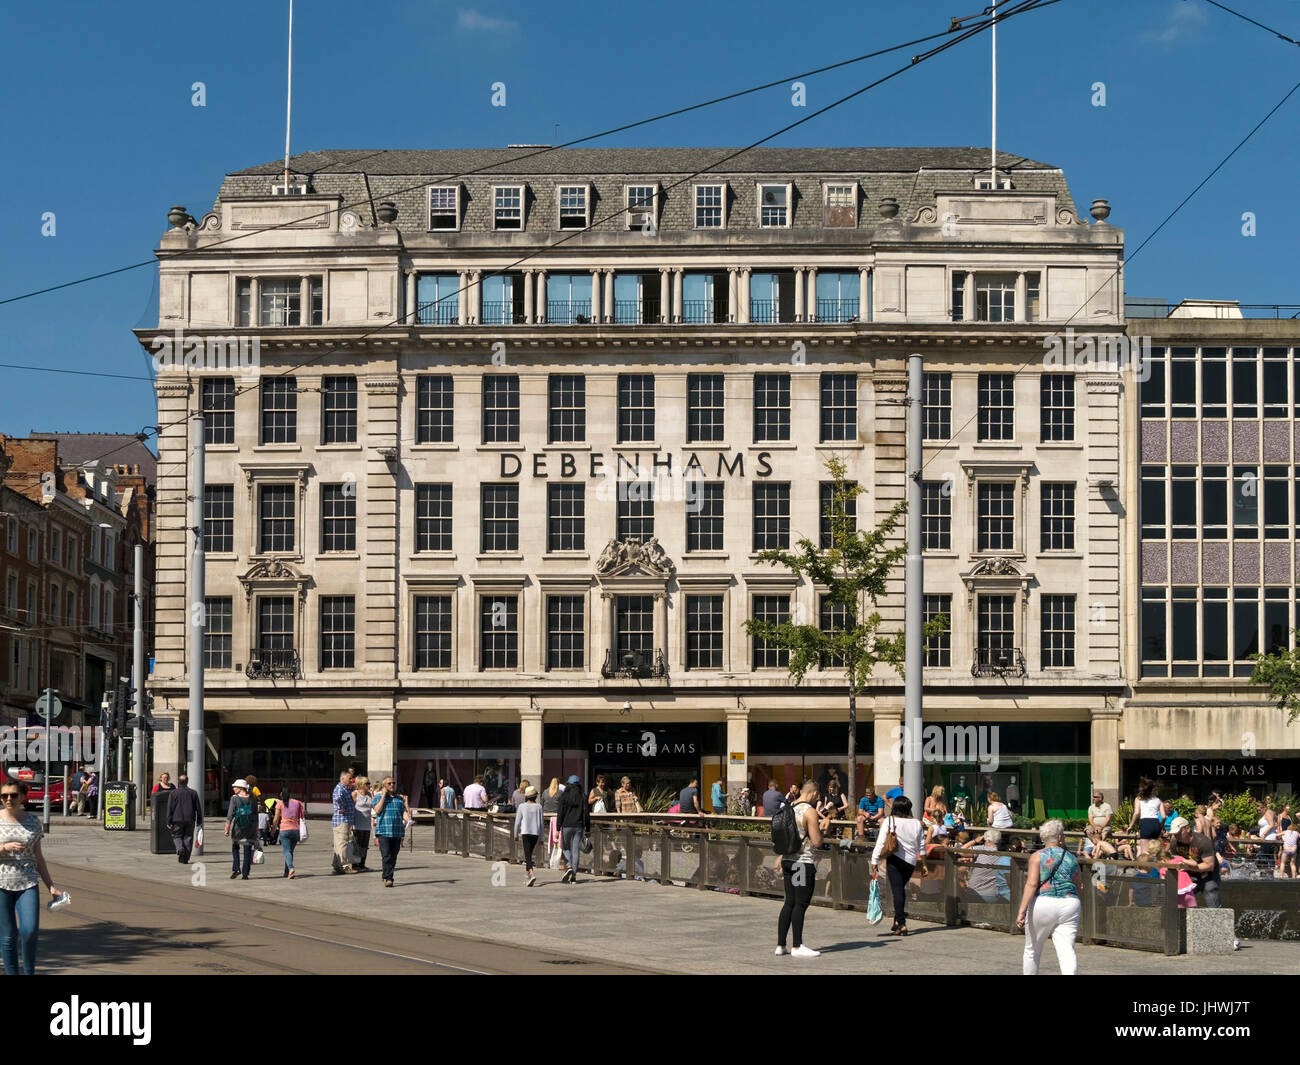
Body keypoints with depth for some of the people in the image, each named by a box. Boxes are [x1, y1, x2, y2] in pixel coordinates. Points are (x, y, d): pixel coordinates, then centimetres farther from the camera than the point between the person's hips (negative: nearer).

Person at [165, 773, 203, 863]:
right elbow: (198, 808, 7)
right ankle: (185, 858, 3)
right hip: (190, 820, 2)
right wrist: (199, 821, 13)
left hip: (177, 819, -2)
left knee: (177, 836, 11)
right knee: (188, 837, 7)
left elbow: (170, 808, -3)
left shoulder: (173, 793, 0)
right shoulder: (193, 793, 6)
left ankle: (180, 848, -18)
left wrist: (169, 822, 0)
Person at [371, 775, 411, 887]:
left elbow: (404, 812, 16)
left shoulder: (399, 798, 18)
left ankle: (389, 876, 14)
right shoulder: (378, 797, 5)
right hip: (383, 831, -4)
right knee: (386, 855, -13)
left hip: (397, 831, 4)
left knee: (393, 856, 6)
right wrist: (383, 796, -9)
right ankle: (387, 878, -17)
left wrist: (407, 819, -6)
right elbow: (377, 810, -9)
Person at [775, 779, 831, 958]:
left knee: (789, 902, 12)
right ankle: (797, 947, 0)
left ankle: (780, 945, 13)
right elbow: (817, 842, -14)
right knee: (801, 904, -2)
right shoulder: (810, 811, -13)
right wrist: (823, 827, 2)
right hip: (804, 862, -8)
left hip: (787, 860, 8)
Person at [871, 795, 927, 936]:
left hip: (895, 859, -4)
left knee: (897, 890, -4)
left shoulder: (889, 821, -4)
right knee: (901, 889, 21)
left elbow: (880, 843, -7)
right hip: (911, 861, 4)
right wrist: (924, 864, 19)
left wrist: (874, 862, -4)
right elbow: (921, 847, 10)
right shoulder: (917, 824, 5)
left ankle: (901, 924, -12)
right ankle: (898, 918, 22)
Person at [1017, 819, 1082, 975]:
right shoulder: (1072, 859, 11)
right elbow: (1077, 888, 17)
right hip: (1069, 905, 2)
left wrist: (1022, 911, -14)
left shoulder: (1037, 856, 0)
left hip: (1042, 904, -2)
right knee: (1067, 950, -6)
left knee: (1032, 951, 16)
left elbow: (1032, 884, -12)